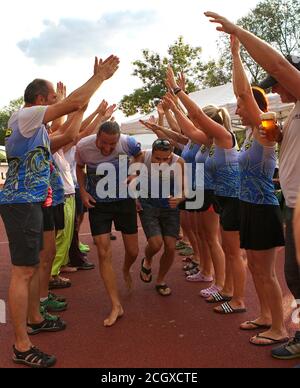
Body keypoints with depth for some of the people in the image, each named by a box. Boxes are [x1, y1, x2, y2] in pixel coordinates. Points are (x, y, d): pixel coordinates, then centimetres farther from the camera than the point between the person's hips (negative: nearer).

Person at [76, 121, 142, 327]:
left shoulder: (128, 143, -20)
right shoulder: (83, 147, -18)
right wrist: (83, 191, -7)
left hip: (124, 200, 1)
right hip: (97, 203, 0)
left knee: (133, 251, 7)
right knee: (104, 253, -8)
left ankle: (126, 270, 47)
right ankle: (116, 306, 2)